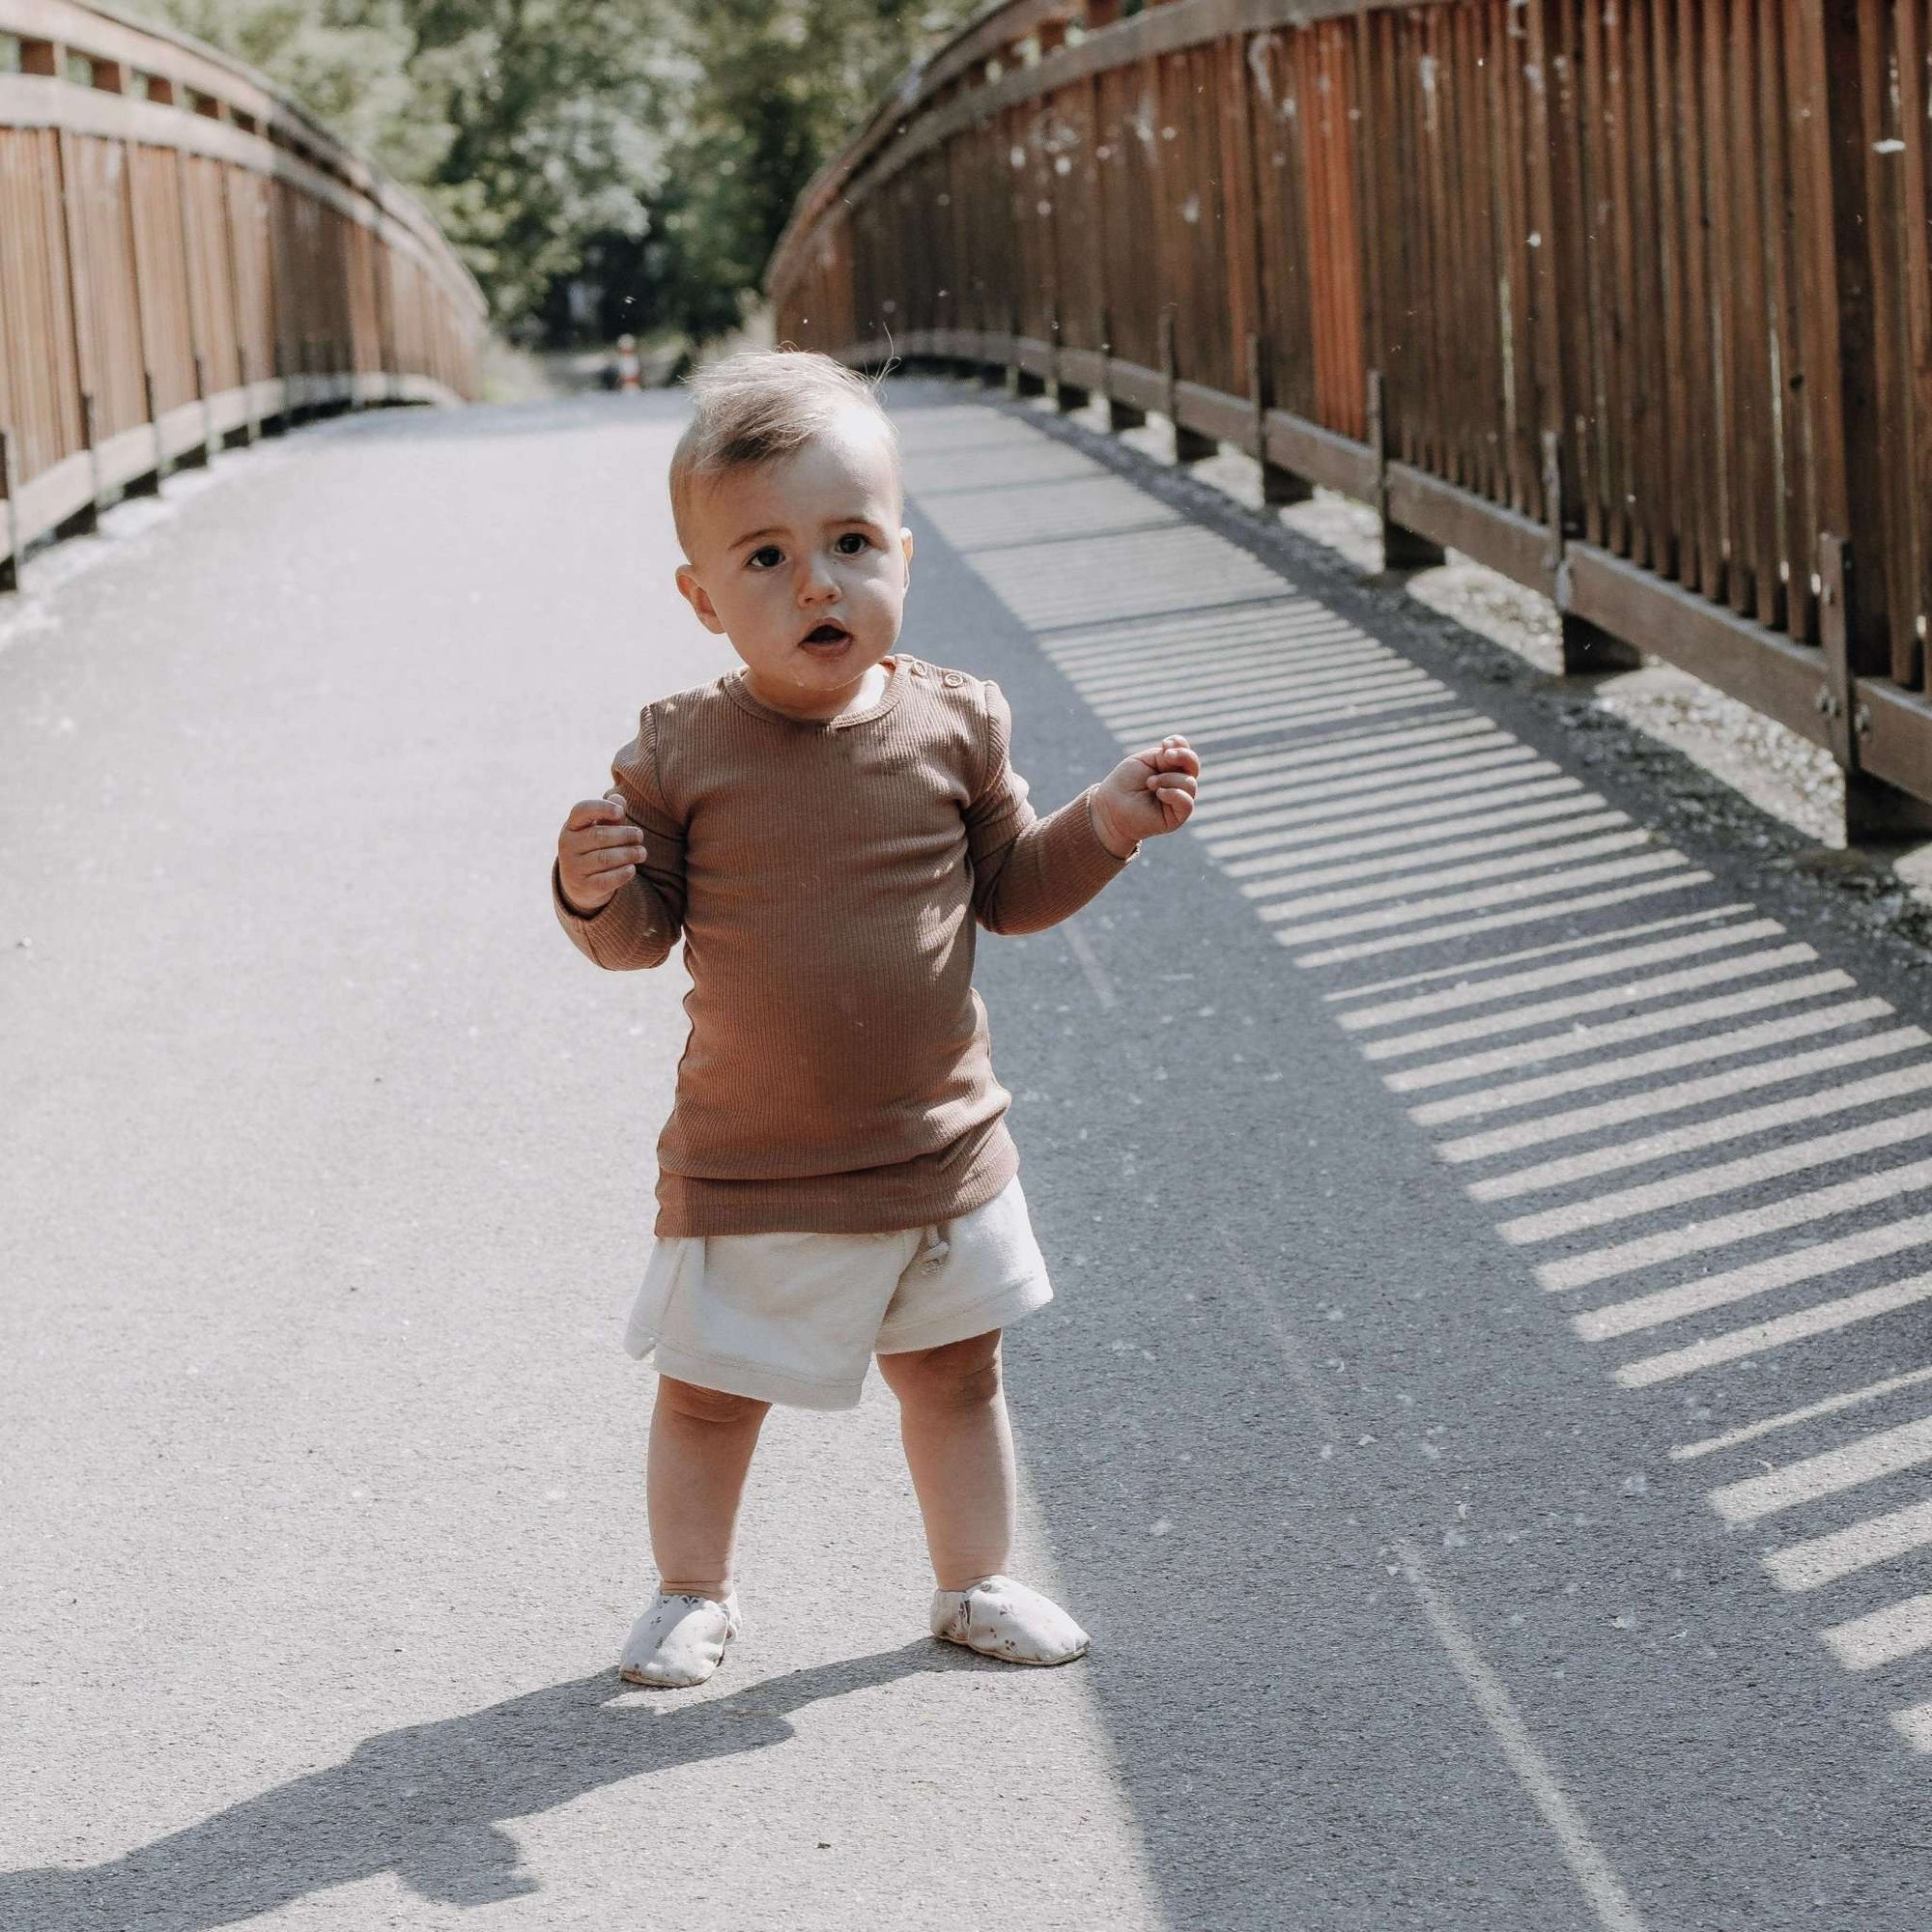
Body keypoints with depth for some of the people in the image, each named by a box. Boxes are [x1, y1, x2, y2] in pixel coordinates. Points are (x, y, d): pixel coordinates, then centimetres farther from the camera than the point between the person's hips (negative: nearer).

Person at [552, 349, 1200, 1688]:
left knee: (955, 1374, 17)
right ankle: (695, 1592, 33)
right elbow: (643, 933, -5)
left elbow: (1008, 886, 6)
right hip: (749, 1169, -2)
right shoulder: (682, 754, -11)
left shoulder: (951, 725, -5)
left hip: (941, 1146, 2)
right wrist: (596, 890, -26)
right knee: (709, 1389, 11)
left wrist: (1105, 826, -8)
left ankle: (976, 1580, 37)